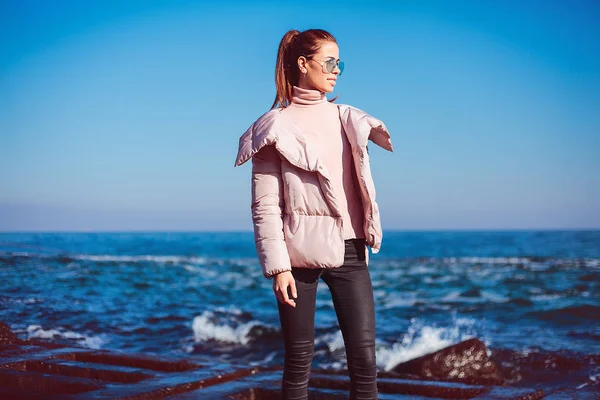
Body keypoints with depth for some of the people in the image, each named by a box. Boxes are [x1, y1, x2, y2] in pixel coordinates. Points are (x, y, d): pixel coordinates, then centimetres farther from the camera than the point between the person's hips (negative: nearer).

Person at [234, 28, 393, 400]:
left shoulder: (347, 119, 14)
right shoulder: (277, 126, -1)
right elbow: (265, 206, -7)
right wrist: (277, 266, -12)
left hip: (349, 248, 4)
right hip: (301, 250, -4)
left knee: (364, 357, 0)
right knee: (299, 359, 5)